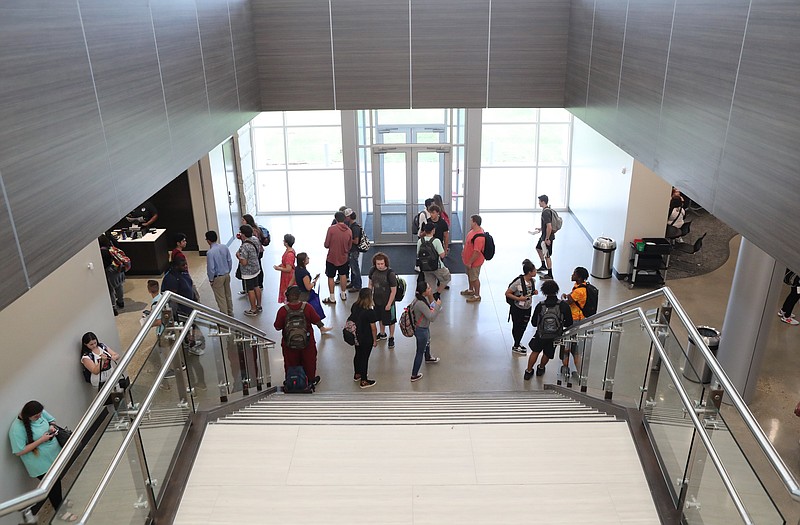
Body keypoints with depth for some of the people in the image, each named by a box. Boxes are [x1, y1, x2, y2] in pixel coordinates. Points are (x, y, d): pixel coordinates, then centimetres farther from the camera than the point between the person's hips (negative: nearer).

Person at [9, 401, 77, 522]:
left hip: (55, 456, 7)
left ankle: (59, 501, 54)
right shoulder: (17, 428, -30)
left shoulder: (40, 413, -11)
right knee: (52, 486, 12)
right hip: (42, 465, -7)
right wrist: (41, 440, -30)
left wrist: (52, 427, -15)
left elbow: (52, 420, 9)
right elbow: (19, 452, -27)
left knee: (57, 480, 28)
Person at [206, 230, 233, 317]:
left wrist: (211, 280, -7)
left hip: (217, 278, -6)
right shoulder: (225, 247, -6)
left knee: (221, 298, 7)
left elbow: (211, 268, -21)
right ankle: (230, 313, 34)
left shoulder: (210, 252, -24)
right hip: (226, 275, 6)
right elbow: (230, 261, 2)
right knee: (228, 295, 20)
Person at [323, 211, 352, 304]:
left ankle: (332, 298, 14)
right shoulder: (349, 231, -7)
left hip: (332, 258, -3)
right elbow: (349, 247, 4)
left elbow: (326, 245, -13)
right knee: (343, 275, 21)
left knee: (330, 277, 9)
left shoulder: (331, 229, -18)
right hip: (343, 257, 4)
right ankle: (343, 295, 32)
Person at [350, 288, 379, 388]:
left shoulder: (354, 306, -7)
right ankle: (364, 381, 20)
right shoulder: (370, 312, -27)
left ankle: (357, 374, 44)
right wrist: (375, 340, -6)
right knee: (364, 358, 7)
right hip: (366, 339, -7)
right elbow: (373, 328, -19)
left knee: (358, 354, 24)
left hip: (356, 337, 7)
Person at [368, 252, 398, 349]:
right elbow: (371, 284, 5)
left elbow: (393, 290, -19)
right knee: (380, 318, 26)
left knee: (390, 320, 13)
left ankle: (391, 338, 34)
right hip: (377, 300, 5)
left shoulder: (390, 273, -27)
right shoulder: (373, 270, -11)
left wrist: (389, 304, -15)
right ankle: (382, 334, 49)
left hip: (387, 301, -5)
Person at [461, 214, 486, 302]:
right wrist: (464, 251, 22)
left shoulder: (479, 237, -35)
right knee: (469, 275, 27)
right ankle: (471, 290, 48)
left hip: (474, 261, -10)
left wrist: (470, 262, -23)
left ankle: (477, 296, 23)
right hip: (469, 259, 10)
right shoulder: (473, 230, -3)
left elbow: (477, 252, -31)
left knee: (474, 278, 7)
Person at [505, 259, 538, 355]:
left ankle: (518, 343, 39)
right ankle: (516, 347, 28)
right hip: (517, 309, -6)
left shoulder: (533, 281, -4)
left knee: (523, 327, 17)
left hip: (527, 308, 6)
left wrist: (534, 292, -7)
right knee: (517, 327, 10)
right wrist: (518, 298, -26)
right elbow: (507, 293, -18)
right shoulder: (518, 282, -26)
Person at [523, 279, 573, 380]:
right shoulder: (564, 305, -21)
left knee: (535, 352, 23)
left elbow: (534, 323, -10)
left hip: (541, 334, -1)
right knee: (547, 354, 26)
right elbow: (569, 323, -13)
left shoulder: (540, 306, -21)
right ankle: (540, 369, 48)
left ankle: (528, 372, 33)